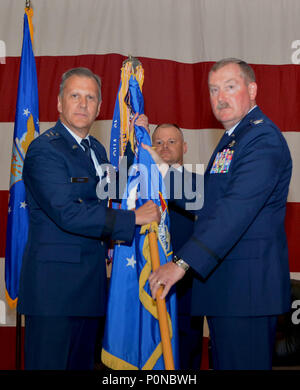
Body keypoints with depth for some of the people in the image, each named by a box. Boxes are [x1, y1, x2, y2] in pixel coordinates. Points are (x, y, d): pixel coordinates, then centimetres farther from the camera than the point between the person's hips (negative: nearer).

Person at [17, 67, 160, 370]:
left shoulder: (97, 149, 17)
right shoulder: (44, 149, -12)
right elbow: (67, 213, -22)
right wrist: (134, 218, -17)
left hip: (90, 281, 8)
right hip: (54, 281, -8)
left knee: (83, 362, 14)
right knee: (49, 363, -2)